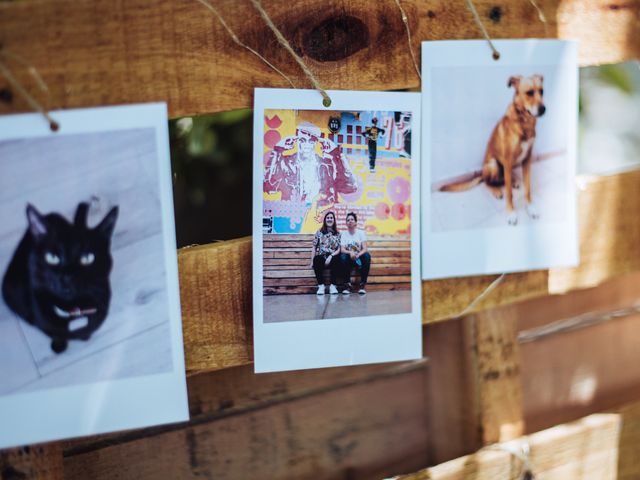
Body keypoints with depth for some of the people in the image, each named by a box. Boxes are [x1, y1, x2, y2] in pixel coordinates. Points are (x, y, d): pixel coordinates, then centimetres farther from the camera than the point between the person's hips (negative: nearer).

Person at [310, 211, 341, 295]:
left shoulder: (338, 234, 13)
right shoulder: (319, 232, 13)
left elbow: (339, 250, 4)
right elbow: (314, 248, 9)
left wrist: (331, 256, -14)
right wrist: (312, 261, -2)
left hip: (333, 258, 0)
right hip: (321, 257, 0)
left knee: (336, 260, -36)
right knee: (317, 260, -36)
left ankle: (333, 285, -27)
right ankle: (321, 286, -28)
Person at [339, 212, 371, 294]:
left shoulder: (361, 233, 0)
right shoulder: (344, 234, 1)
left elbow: (364, 249, -10)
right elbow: (342, 250, -10)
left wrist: (357, 255, -31)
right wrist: (350, 253, -31)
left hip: (359, 258, 0)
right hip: (349, 259, 0)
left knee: (367, 255, -32)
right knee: (343, 256, -33)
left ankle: (363, 284, -29)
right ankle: (348, 284, -26)